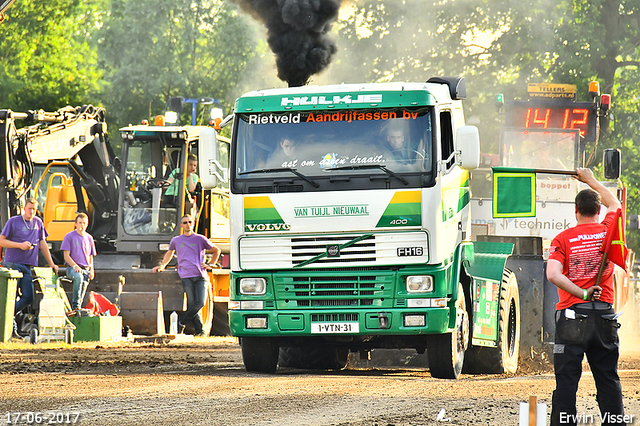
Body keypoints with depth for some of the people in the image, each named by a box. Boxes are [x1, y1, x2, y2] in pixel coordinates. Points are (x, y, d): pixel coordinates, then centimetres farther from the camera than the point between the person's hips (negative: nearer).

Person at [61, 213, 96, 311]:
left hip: (86, 269, 5)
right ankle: (75, 305, -38)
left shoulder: (89, 238, 17)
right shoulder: (69, 236, 3)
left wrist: (91, 270, 5)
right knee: (78, 277, -37)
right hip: (72, 268, -5)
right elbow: (66, 256, -3)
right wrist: (75, 266, -17)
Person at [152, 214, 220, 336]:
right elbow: (169, 253, 39)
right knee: (191, 304, -9)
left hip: (200, 276, 0)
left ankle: (181, 323, 2)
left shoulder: (200, 239, 13)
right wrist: (162, 265, 28)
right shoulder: (176, 240, 17)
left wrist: (210, 265, 13)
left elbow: (216, 250, 24)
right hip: (186, 276, 0)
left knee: (200, 303, -14)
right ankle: (199, 330, 1)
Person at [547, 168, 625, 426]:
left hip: (572, 315, -3)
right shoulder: (608, 231, 6)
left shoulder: (563, 239, -2)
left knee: (566, 380, -3)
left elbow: (553, 274, -17)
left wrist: (582, 294, -11)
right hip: (605, 315, 3)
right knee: (609, 380, 8)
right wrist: (591, 180, 39)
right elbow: (614, 204, 28)